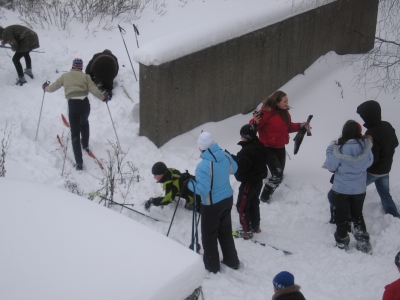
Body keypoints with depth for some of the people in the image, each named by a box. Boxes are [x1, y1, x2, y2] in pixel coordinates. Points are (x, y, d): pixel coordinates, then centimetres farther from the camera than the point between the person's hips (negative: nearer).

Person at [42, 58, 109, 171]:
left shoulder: (65, 76, 13)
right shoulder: (85, 76, 10)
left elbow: (53, 87, 20)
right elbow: (93, 89, 0)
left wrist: (45, 87, 41)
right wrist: (103, 97, 14)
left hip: (72, 104, -1)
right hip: (84, 103, 1)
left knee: (75, 133, 3)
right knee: (84, 123, 35)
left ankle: (79, 162, -5)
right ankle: (85, 145, 43)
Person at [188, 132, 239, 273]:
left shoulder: (204, 165, -29)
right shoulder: (225, 156, -8)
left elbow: (203, 189, -29)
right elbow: (234, 169, 13)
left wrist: (189, 183, -15)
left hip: (212, 204, -7)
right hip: (227, 199, 7)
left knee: (209, 235, 13)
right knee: (225, 231, 24)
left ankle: (212, 265, 26)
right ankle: (231, 261, 36)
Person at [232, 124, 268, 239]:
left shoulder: (247, 150, -28)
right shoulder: (260, 146, 2)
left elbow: (241, 166, -34)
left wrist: (230, 158, -23)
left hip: (248, 182, -9)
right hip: (259, 180, 10)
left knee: (242, 206, 3)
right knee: (254, 203, 23)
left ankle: (247, 231, 8)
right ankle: (255, 226, 36)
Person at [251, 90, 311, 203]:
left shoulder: (284, 113, 3)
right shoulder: (266, 112, -21)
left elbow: (288, 127, 17)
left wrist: (300, 126, 5)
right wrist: (255, 122, -40)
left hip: (280, 148, 8)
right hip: (268, 148, -8)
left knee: (279, 175, 15)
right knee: (277, 175, -15)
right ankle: (264, 198, 0)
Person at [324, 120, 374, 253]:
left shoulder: (339, 148, -23)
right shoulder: (365, 146, -15)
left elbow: (331, 166, -13)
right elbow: (369, 162, 2)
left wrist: (330, 150, -2)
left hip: (341, 189, -3)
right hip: (359, 189, 3)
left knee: (342, 217, 15)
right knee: (358, 215, 21)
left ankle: (342, 241, 26)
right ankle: (363, 242, 24)